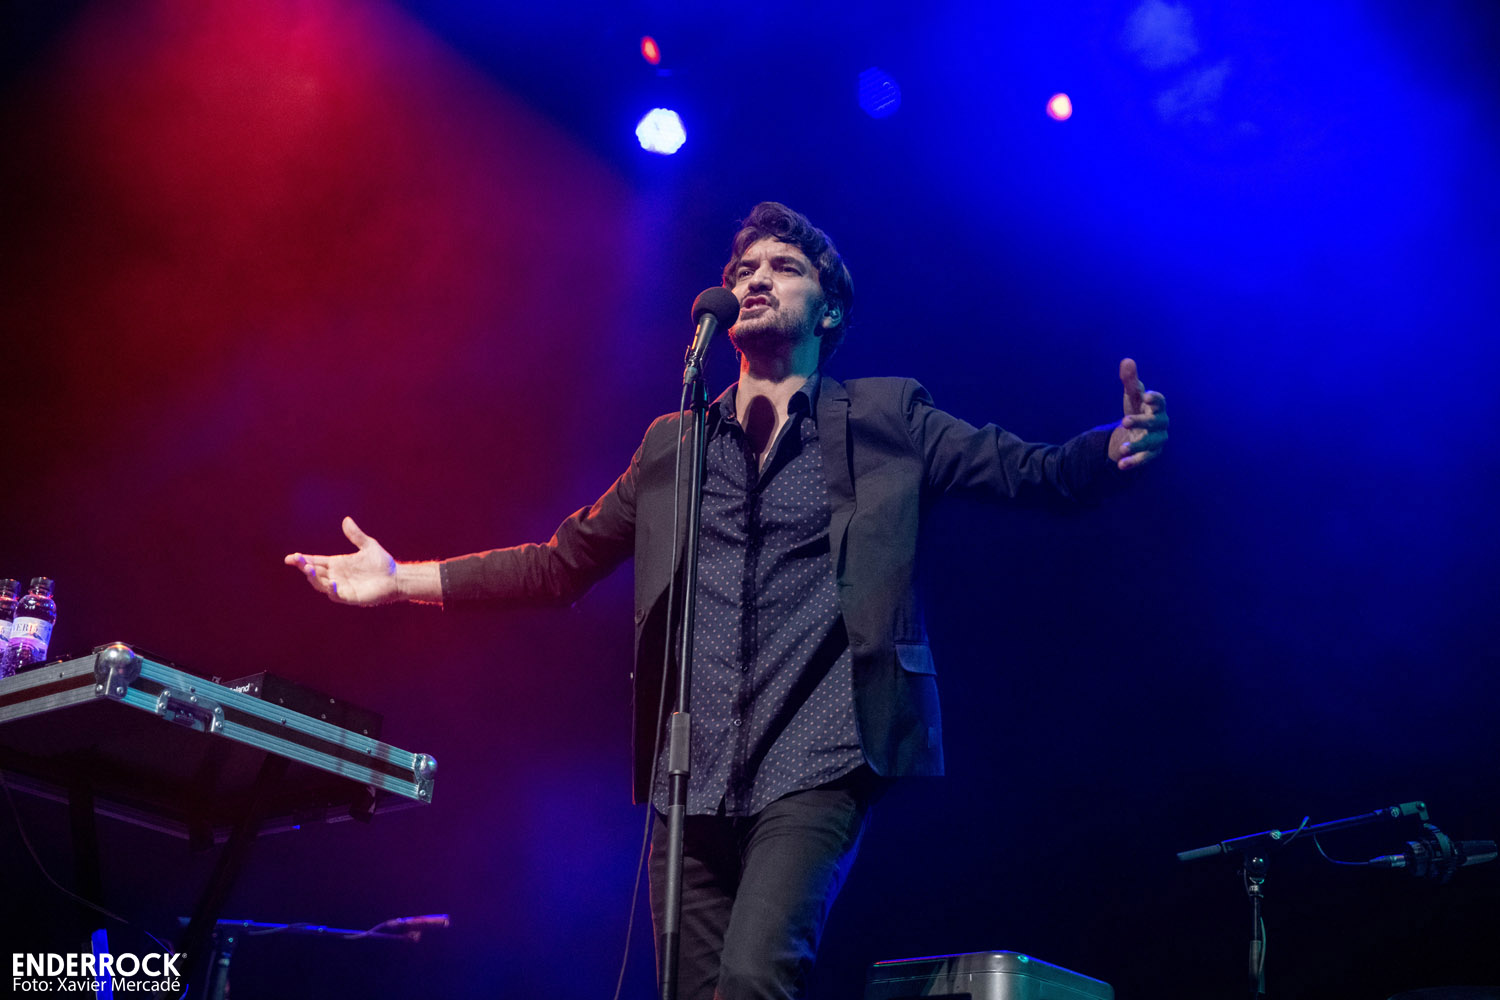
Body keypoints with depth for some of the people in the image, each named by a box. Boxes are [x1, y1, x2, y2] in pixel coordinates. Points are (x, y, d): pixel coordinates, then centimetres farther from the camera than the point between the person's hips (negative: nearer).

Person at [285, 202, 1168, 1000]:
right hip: (693, 778, 4)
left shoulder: (886, 418, 9)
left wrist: (1114, 449, -18)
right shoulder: (672, 443, 18)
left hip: (817, 766, -4)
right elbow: (562, 563, 21)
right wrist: (405, 580, 14)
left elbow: (1032, 471, 4)